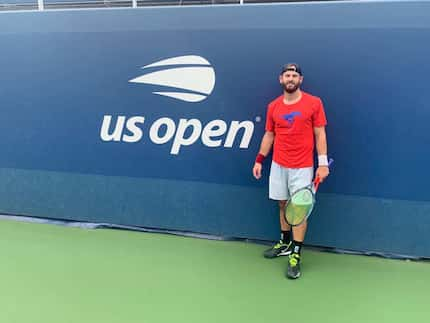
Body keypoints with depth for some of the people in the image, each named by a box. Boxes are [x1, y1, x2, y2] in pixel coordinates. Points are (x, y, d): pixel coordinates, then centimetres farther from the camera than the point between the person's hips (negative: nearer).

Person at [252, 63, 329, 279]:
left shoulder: (314, 103, -3)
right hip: (278, 165, 4)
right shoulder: (273, 106, 7)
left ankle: (295, 256, 4)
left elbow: (320, 134, -3)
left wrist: (323, 163, -9)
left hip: (302, 168, -4)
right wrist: (259, 160, 10)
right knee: (283, 205, 12)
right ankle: (285, 244, 29)